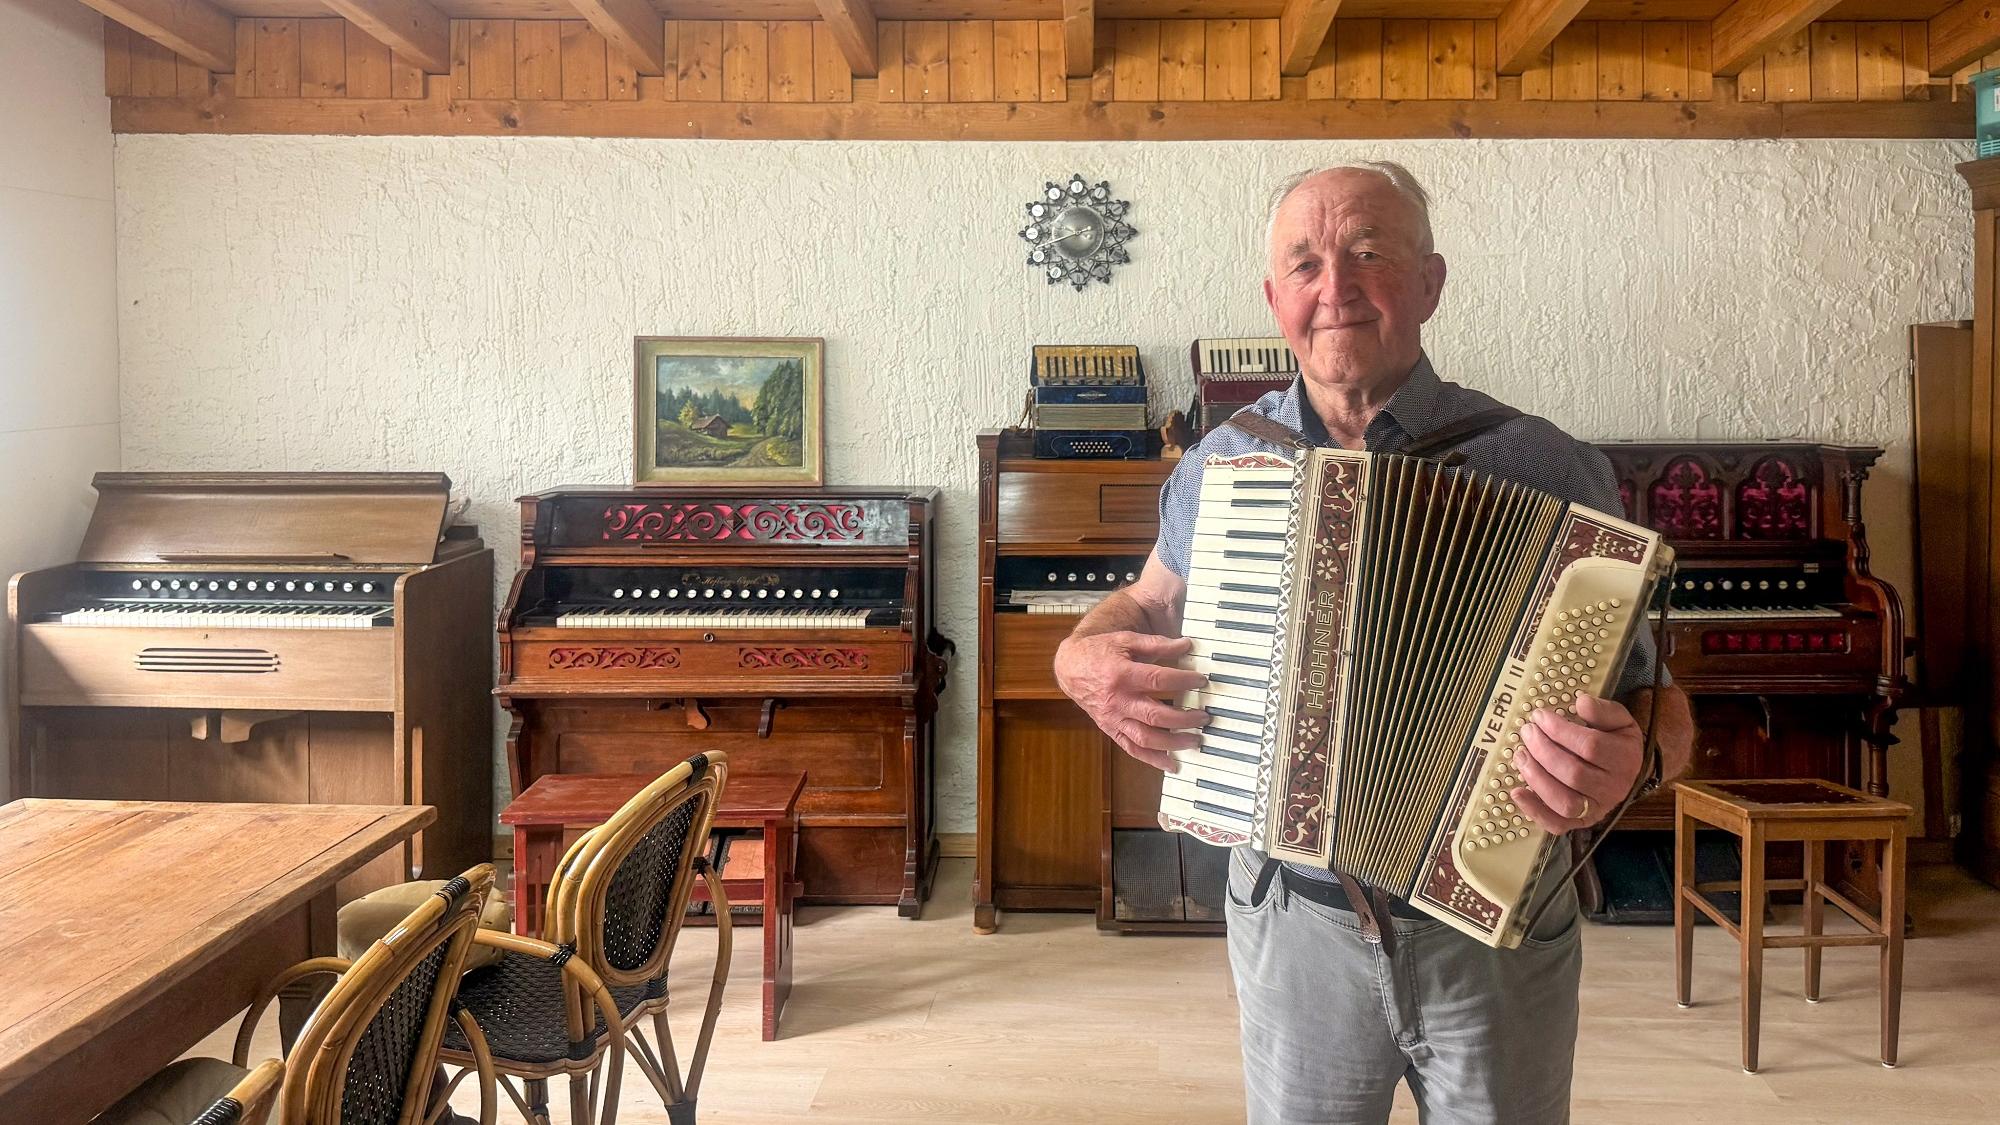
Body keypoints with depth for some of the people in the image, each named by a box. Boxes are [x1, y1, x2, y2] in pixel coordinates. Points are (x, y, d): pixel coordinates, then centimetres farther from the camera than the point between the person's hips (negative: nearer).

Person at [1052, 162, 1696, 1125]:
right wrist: (1085, 660, -8)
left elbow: (1657, 702, -7)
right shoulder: (1221, 464, -1)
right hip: (1294, 926, 2)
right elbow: (1144, 606, 15)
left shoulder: (1544, 467, -9)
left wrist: (1633, 759, -30)